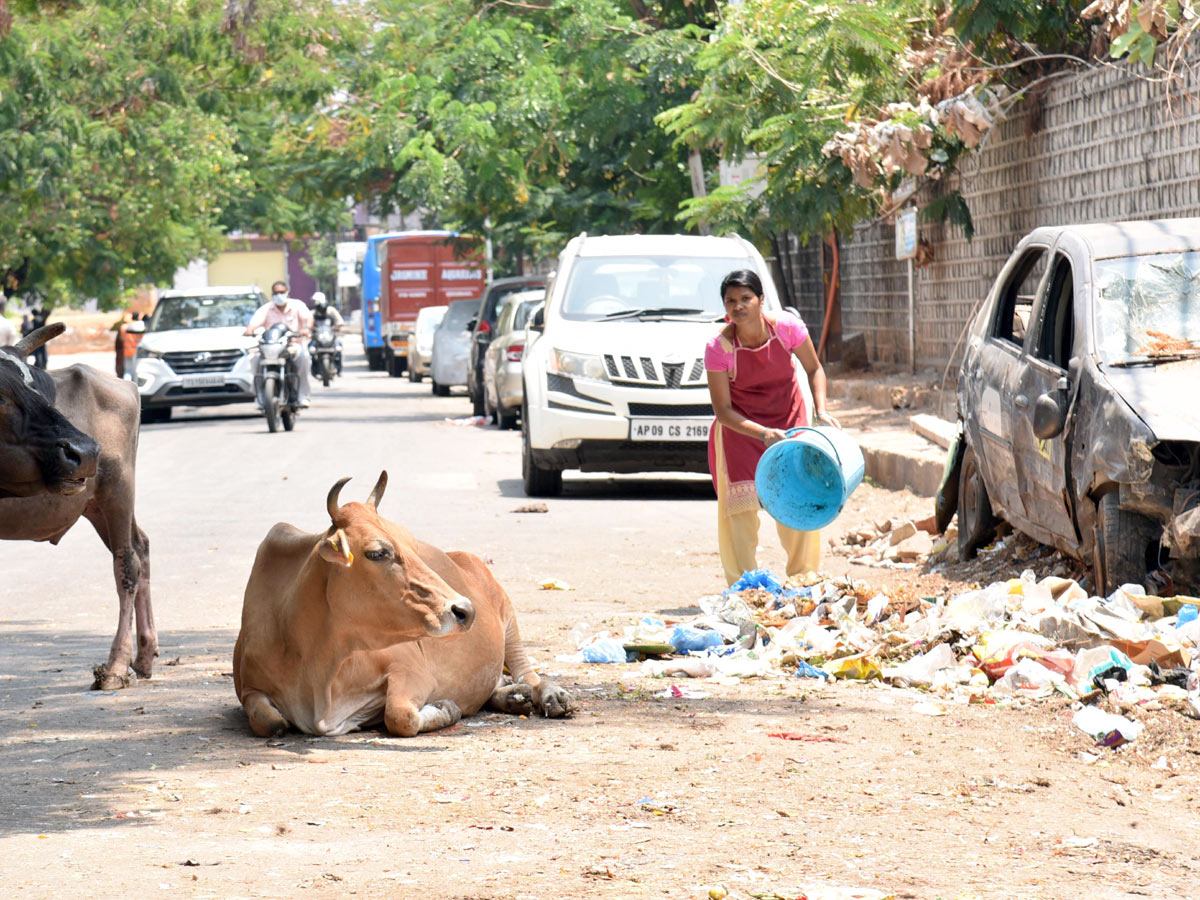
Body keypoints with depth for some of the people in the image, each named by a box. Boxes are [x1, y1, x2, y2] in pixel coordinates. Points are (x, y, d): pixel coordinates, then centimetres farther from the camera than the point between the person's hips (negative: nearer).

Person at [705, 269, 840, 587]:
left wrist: (821, 411, -16)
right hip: (740, 425, -2)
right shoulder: (718, 347, -23)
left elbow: (814, 369, -1)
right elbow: (722, 409, -19)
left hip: (788, 417, 2)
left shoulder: (787, 327, -19)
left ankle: (803, 578, 17)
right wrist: (763, 434, -32)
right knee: (739, 503, -10)